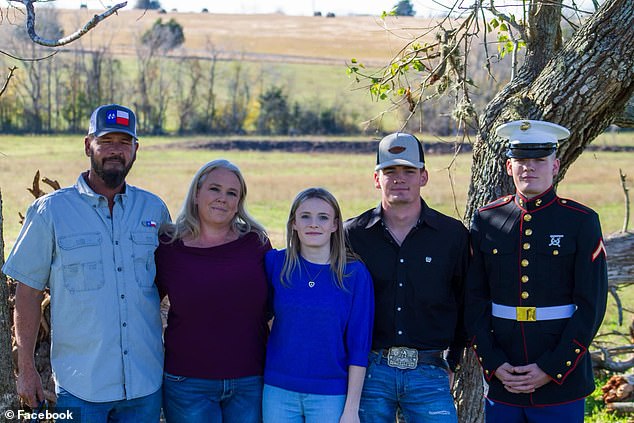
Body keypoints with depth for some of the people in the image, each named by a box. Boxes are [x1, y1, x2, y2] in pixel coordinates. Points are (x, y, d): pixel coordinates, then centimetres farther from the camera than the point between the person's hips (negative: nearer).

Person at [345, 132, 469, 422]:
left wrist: (451, 363, 9)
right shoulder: (352, 234, 2)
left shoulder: (454, 234, 3)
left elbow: (467, 304, 10)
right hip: (370, 372, 0)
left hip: (429, 373, 0)